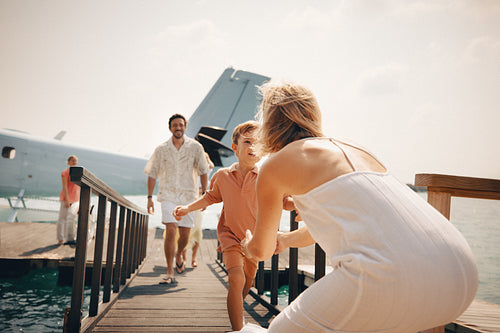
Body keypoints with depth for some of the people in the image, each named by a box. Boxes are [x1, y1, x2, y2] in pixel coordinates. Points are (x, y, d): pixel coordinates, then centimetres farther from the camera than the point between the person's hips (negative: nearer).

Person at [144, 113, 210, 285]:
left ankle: (178, 255, 40)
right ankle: (169, 272, -6)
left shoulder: (195, 147, 0)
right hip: (168, 195, -1)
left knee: (184, 234, 6)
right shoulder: (161, 149, 1)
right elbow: (152, 174, 7)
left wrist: (204, 193, 0)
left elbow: (203, 171, 7)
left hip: (188, 195, 1)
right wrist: (149, 197, 4)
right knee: (170, 230, -15)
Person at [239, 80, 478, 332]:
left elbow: (261, 250, 23)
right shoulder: (353, 150, 28)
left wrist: (249, 244, 47)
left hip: (388, 279, -8)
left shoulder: (275, 165, 10)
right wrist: (286, 240, 62)